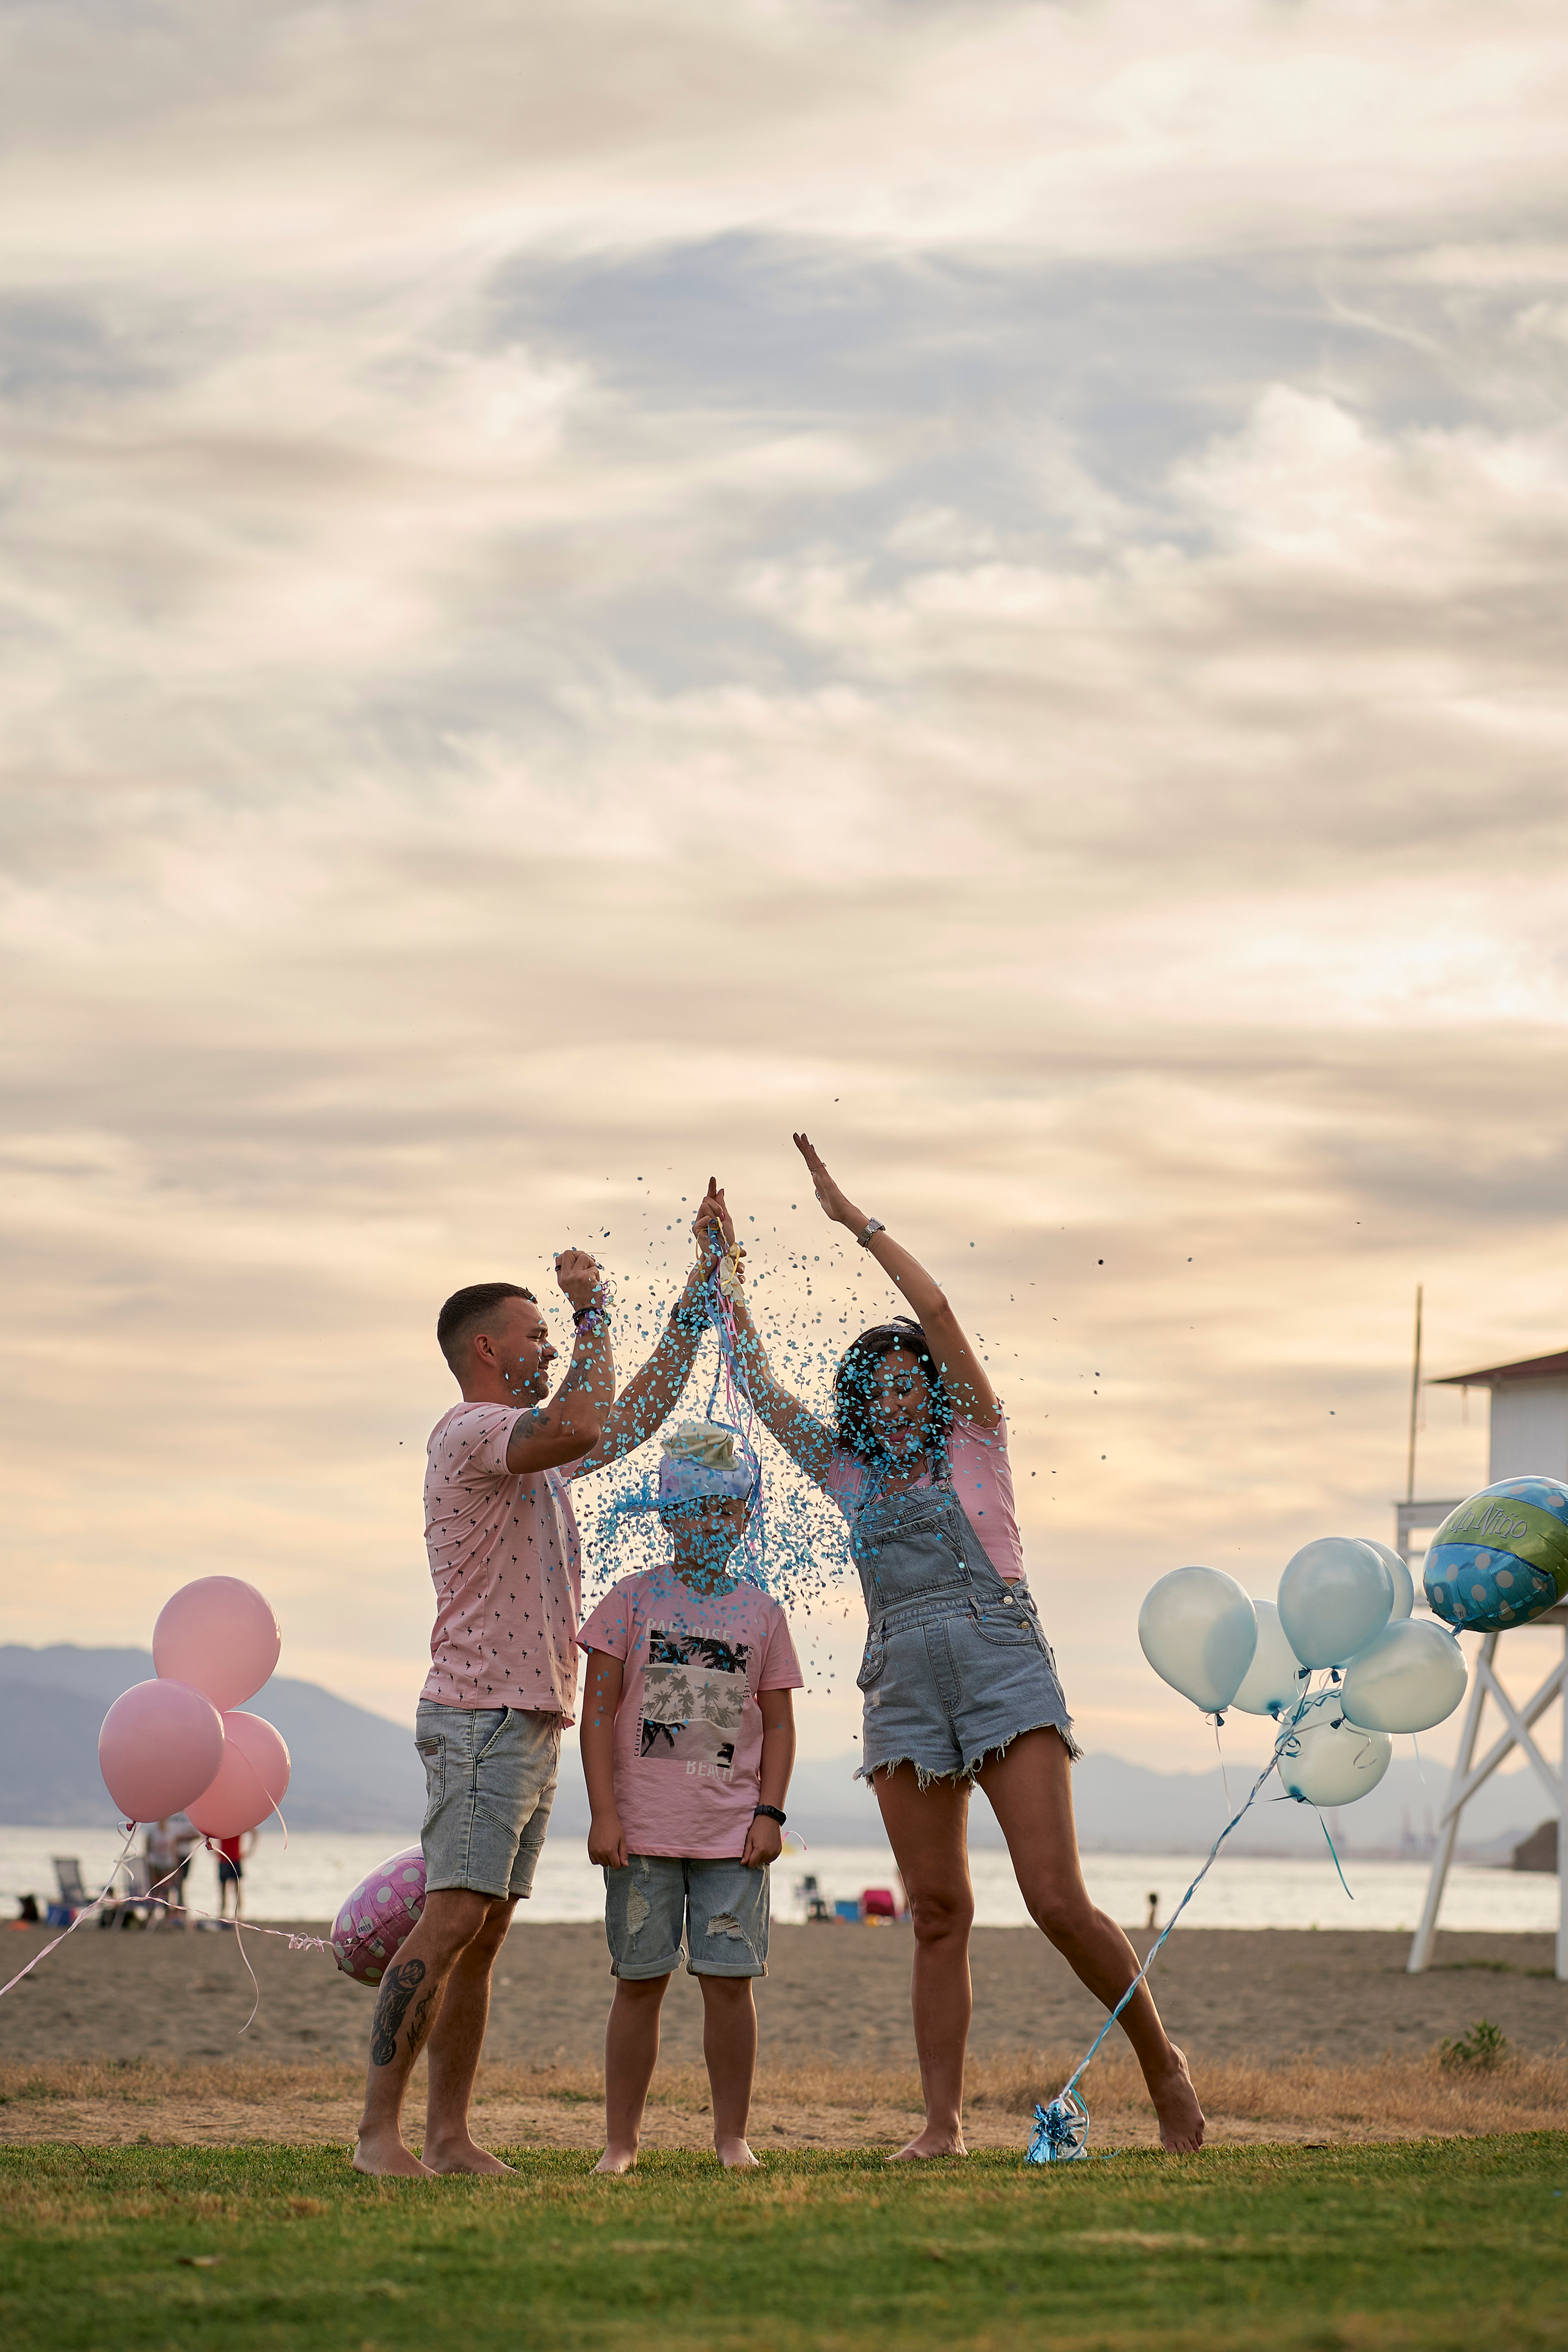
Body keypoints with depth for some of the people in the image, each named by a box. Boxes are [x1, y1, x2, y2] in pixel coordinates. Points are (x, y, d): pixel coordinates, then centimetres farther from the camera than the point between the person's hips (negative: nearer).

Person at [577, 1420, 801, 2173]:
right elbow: (598, 1710, 0)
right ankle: (620, 2140, 10)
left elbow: (779, 1722, 11)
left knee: (729, 1980, -1)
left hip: (733, 1831, 1)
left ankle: (732, 2138, 9)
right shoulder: (632, 1598, 3)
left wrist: (770, 1812, -1)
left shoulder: (760, 1611, 8)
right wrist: (604, 1814, -7)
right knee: (640, 1982, 2)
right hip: (643, 1829, -1)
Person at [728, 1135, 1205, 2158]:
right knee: (939, 1914, 1)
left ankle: (1162, 2060, 7)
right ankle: (943, 2121, 2)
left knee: (1059, 1901, -11)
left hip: (1005, 1668, -4)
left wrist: (854, 1217, -2)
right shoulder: (849, 1470, 17)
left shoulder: (974, 1441, 7)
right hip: (905, 1692, 4)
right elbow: (759, 1387, 16)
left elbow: (937, 1311, -3)